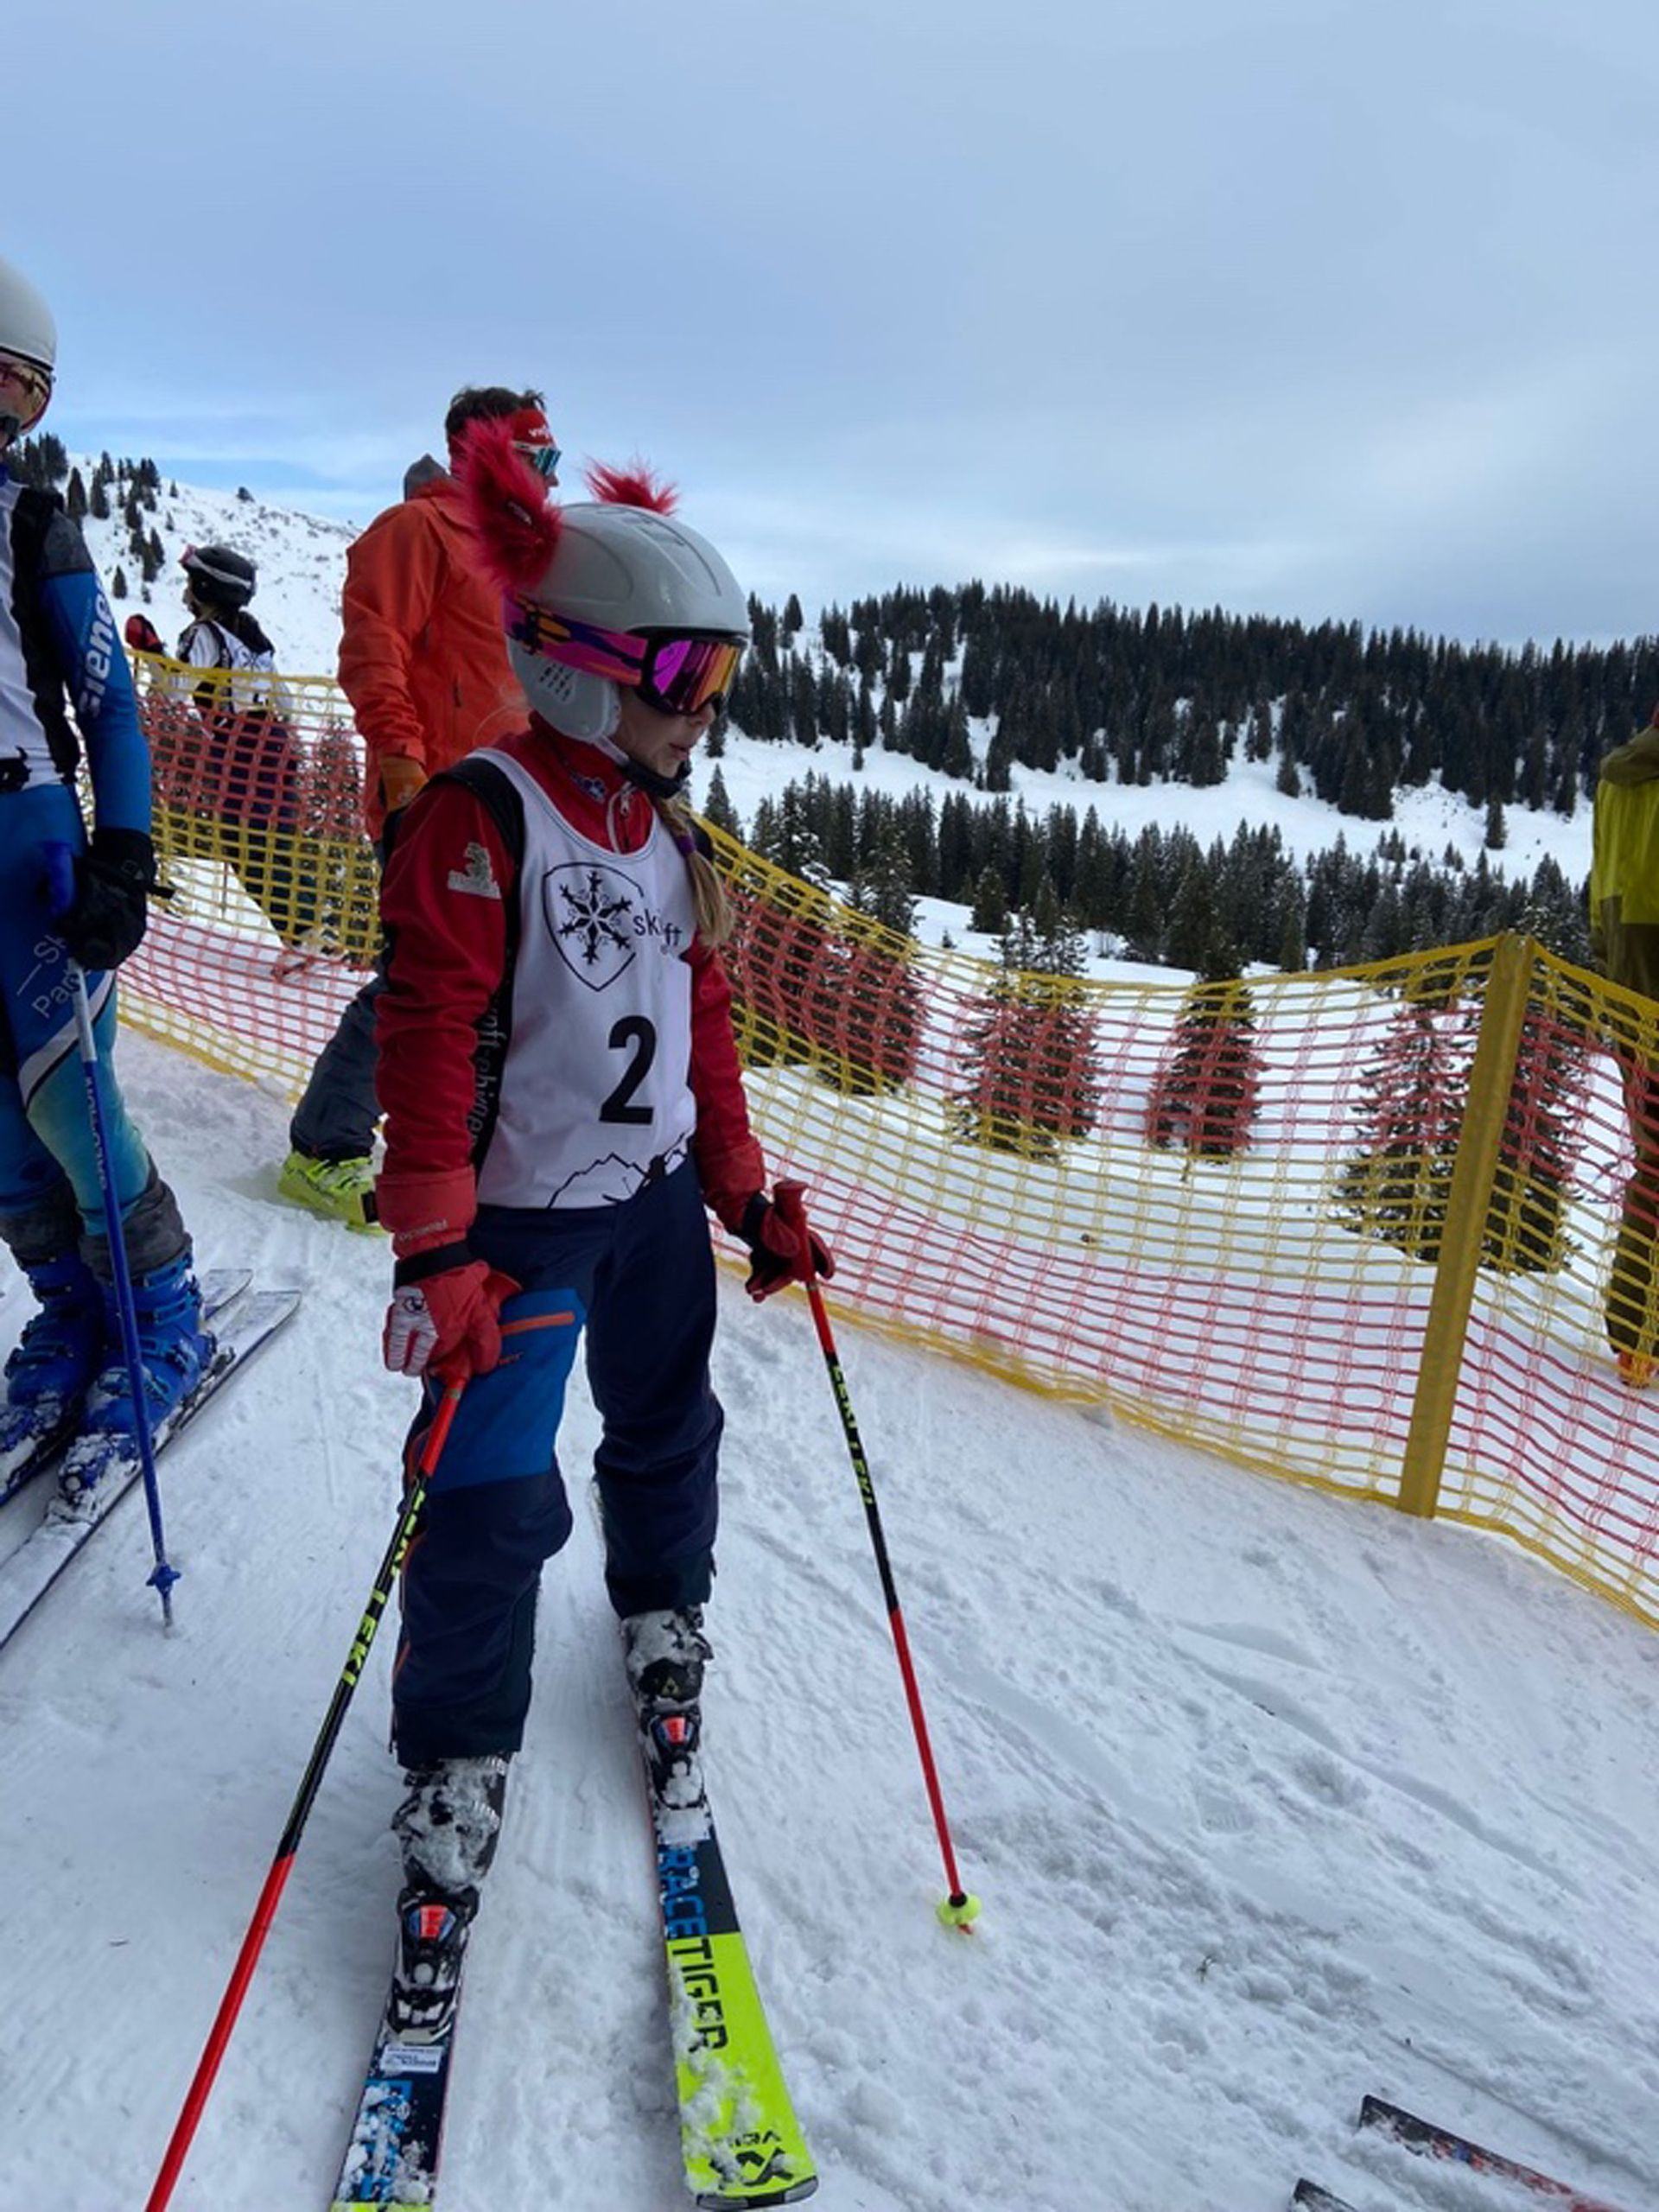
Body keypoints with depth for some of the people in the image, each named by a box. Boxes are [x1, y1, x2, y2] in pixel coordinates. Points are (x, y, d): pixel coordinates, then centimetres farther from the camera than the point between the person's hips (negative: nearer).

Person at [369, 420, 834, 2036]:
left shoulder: (669, 837, 10)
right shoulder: (481, 818, -15)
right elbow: (430, 1034, -20)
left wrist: (748, 1195, 15)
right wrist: (434, 1250, -25)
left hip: (657, 1195, 7)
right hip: (521, 1219, -7)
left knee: (667, 1432, 21)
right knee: (493, 1501, -5)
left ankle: (664, 1618, 48)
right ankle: (455, 1769, 15)